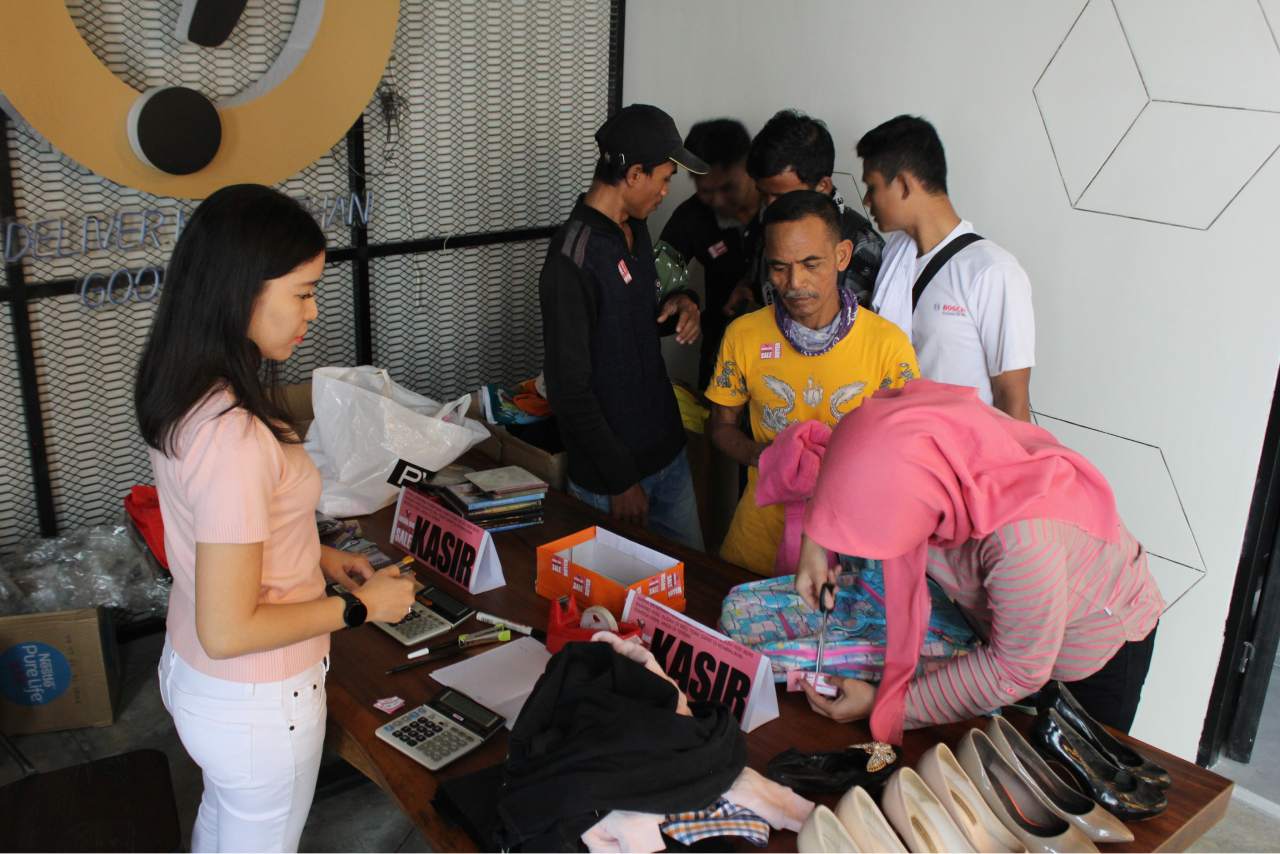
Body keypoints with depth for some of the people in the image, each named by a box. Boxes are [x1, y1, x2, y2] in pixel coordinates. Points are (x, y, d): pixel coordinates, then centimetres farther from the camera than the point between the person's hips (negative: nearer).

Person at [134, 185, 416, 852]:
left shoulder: (184, 397, -5)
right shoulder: (232, 436, -34)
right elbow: (228, 631, -30)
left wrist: (315, 557, 8)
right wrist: (360, 606, -19)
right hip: (257, 705, -8)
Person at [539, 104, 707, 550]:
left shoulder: (636, 230, 6)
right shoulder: (573, 259, -22)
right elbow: (570, 388, -21)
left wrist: (680, 304, -2)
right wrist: (621, 480, -16)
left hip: (668, 452, 8)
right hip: (610, 476, -8)